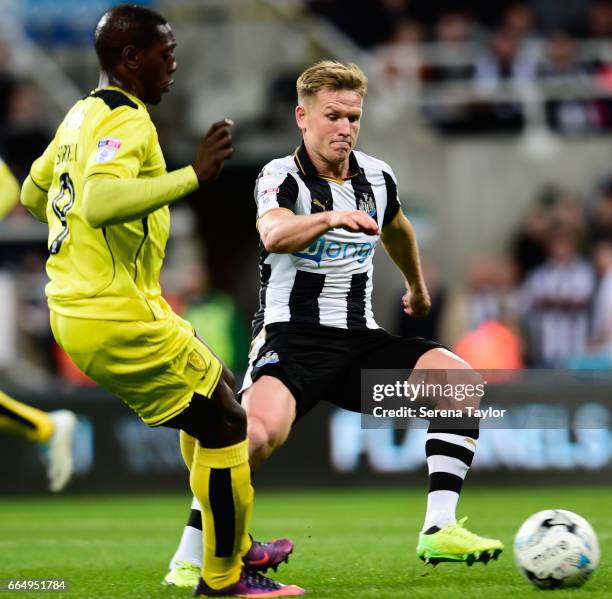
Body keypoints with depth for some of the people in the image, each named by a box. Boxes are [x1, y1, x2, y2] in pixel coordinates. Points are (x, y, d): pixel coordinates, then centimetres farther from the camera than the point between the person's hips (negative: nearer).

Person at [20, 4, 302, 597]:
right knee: (225, 422, -2)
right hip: (116, 318, -11)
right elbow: (99, 201, -37)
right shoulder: (125, 122, -18)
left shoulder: (82, 115, 12)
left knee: (216, 391, 25)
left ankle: (234, 544, 34)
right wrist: (193, 175, -34)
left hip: (76, 301, 11)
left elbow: (32, 194, 25)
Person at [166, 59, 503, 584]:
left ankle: (438, 530, -17)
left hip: (359, 339, 5)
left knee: (458, 377, -19)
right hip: (291, 337, -5)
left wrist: (418, 287, 49)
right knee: (259, 430, -34)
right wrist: (332, 217, -48)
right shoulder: (282, 177, -6)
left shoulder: (378, 178, 10)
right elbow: (274, 236, -30)